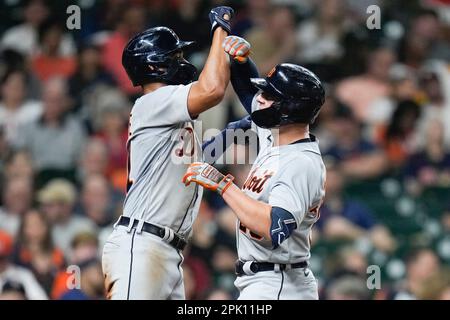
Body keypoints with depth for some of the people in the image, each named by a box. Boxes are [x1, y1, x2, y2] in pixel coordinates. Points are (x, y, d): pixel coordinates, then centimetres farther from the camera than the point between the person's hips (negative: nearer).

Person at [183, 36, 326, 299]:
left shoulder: (303, 164, -19)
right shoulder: (274, 139, 9)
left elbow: (275, 228, -34)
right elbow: (247, 86, 23)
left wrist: (222, 184, -29)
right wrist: (240, 58, 1)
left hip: (275, 288, -10)